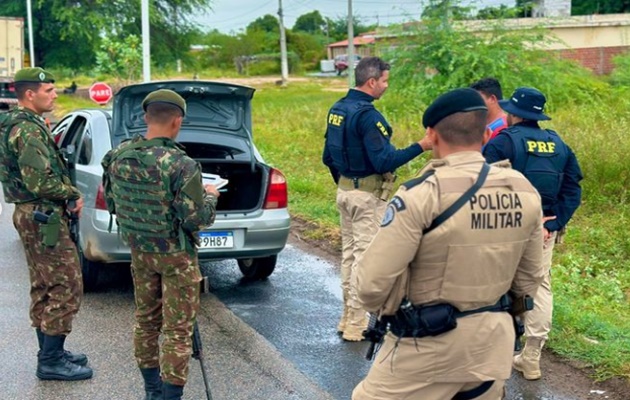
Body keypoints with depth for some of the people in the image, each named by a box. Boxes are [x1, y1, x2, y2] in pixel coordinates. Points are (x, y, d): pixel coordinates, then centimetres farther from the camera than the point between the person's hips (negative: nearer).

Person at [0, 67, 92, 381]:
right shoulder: (28, 129, -18)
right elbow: (39, 181, -25)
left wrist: (66, 196, 7)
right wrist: (73, 194, -10)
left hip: (31, 214, 11)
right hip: (42, 217, -11)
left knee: (45, 289, 16)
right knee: (66, 287, -6)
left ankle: (50, 353, 24)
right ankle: (51, 361, -2)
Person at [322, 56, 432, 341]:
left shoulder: (337, 110, 8)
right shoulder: (368, 115, -20)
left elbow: (328, 157, 15)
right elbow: (384, 161, -23)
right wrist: (420, 147, -19)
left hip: (345, 190, 9)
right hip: (368, 195, -9)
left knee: (349, 252, 15)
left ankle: (348, 319, 24)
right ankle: (356, 326, 2)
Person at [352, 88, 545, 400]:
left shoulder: (422, 194, -20)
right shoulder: (524, 192, -1)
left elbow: (373, 282, -20)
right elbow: (529, 279, 9)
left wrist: (386, 312, 1)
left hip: (429, 344, -5)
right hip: (493, 340, 6)